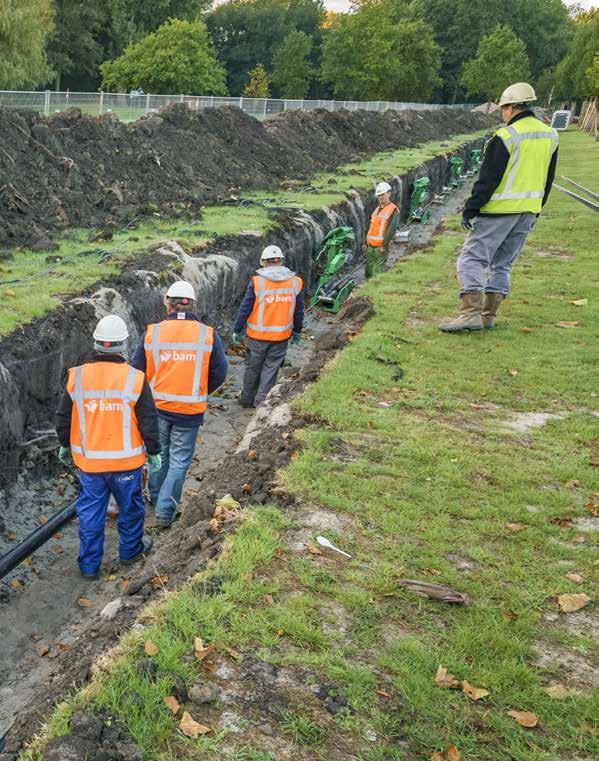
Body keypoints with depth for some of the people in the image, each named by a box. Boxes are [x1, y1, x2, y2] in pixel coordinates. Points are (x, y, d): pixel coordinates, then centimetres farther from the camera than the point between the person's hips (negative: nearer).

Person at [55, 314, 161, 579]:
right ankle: (130, 550, 39)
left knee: (90, 512, 14)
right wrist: (154, 452, 4)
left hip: (88, 460, 2)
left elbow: (63, 418, 2)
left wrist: (65, 446, 18)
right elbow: (149, 421, -10)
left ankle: (89, 565, 23)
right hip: (125, 460, -2)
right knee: (130, 507, 20)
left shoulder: (77, 377, -8)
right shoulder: (134, 379, -15)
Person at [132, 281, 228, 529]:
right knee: (180, 460, 9)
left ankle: (157, 497, 39)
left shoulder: (151, 333, -7)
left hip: (156, 407, 2)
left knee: (158, 453, 22)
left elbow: (137, 371, -1)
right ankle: (165, 511, 9)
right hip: (190, 410, -2)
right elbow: (219, 373, -3)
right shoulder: (208, 334, -8)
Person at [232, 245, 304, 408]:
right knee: (271, 368, 10)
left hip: (258, 335, -1)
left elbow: (245, 308, -8)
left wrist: (237, 330, 3)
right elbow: (299, 311, 5)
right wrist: (297, 331, 18)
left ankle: (247, 399, 28)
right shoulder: (296, 282, -3)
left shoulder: (257, 282, -12)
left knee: (253, 367, 15)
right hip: (281, 336, 1)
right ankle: (261, 401, 10)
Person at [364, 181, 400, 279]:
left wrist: (384, 245, -20)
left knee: (378, 272, -11)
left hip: (380, 247, -8)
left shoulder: (393, 210, -7)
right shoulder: (377, 209, 19)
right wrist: (366, 243, 19)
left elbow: (392, 229, -15)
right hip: (370, 246, 8)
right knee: (368, 271, 11)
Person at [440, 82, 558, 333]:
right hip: (528, 213, 7)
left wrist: (470, 210, -9)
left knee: (472, 258, -4)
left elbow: (487, 180, -16)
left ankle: (471, 313, -15)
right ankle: (488, 316, 15)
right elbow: (547, 180, 16)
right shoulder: (550, 136, 10)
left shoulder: (505, 137, -14)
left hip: (499, 209, -7)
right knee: (502, 264, 15)